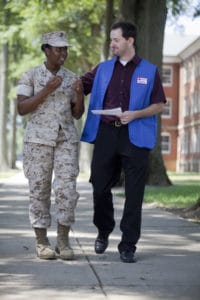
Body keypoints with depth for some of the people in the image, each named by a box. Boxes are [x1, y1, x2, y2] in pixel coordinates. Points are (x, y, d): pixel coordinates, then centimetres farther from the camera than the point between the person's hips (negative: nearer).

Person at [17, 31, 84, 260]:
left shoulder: (71, 78, 10)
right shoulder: (30, 76, 1)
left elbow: (77, 114, 11)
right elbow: (21, 109, -7)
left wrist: (79, 94, -8)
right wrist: (46, 91, -16)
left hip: (66, 139, 2)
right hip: (38, 138, -2)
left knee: (67, 188, -8)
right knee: (39, 190, -1)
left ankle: (63, 240, 0)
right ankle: (41, 241, 5)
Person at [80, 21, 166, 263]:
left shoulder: (149, 71, 4)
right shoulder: (103, 69, 12)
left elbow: (158, 105, 4)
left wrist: (135, 114, -12)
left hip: (135, 136, -2)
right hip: (105, 133, 3)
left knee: (133, 194, -2)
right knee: (100, 187, 6)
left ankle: (128, 246, 6)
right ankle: (103, 231, 31)